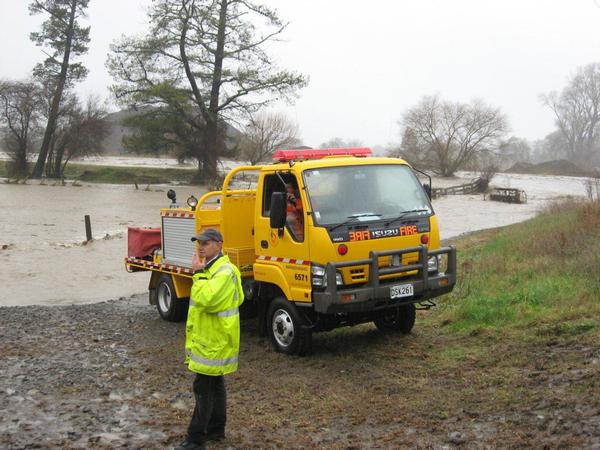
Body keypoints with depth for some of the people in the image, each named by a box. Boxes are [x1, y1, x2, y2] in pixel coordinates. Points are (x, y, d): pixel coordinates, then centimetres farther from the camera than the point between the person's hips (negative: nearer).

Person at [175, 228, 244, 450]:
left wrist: (199, 273, -24)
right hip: (209, 338, 10)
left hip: (214, 341, -10)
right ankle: (216, 429, 27)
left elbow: (206, 299, -33)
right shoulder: (211, 268, 13)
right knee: (215, 385, 17)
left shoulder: (224, 271, -21)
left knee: (203, 388, -5)